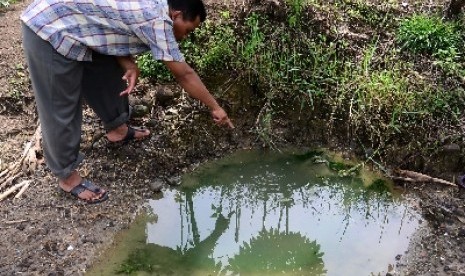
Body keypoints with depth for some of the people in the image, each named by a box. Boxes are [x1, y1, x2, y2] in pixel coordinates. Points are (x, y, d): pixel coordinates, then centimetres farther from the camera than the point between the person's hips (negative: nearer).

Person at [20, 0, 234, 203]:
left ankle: (117, 128, 43)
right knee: (61, 109, 0)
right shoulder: (157, 19, -21)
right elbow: (184, 74, -15)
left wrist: (129, 65, -8)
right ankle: (67, 176, 16)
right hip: (49, 30, -10)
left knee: (109, 76, 21)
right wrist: (215, 108, -4)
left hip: (70, 23, 10)